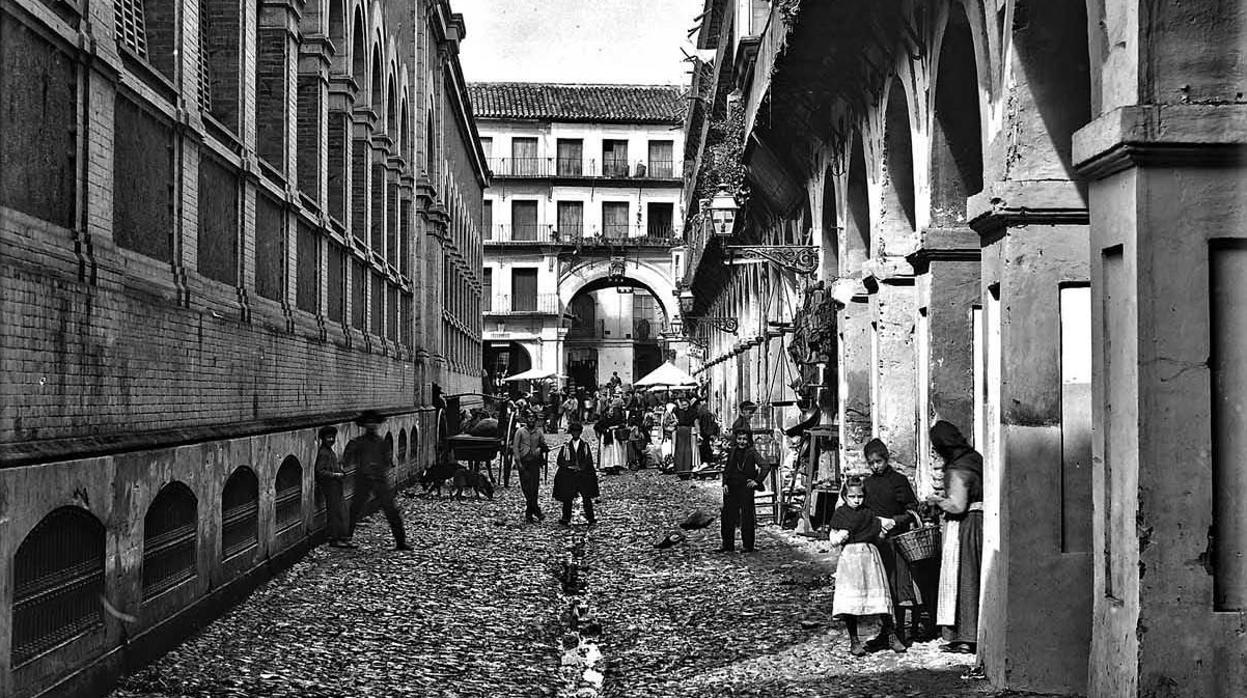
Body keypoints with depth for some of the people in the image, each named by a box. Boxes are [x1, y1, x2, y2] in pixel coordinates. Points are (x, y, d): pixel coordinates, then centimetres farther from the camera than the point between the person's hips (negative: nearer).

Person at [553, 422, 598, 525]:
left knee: (587, 497, -5)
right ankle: (566, 519, 5)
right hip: (568, 475, 0)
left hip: (583, 475, 0)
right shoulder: (566, 446, 8)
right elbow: (560, 461, 2)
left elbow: (589, 461, 5)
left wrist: (581, 467, -11)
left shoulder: (585, 445, 9)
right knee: (567, 498, -2)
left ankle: (590, 518, 0)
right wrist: (571, 465, -10)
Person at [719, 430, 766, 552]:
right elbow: (726, 469, 17)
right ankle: (727, 544, 16)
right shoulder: (733, 452, 8)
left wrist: (757, 481, -12)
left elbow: (765, 466, -12)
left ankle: (747, 546, 7)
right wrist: (725, 483, 7)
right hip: (731, 488, 5)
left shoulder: (752, 453, -6)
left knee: (746, 516, -1)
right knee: (727, 516, 6)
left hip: (746, 488, -5)